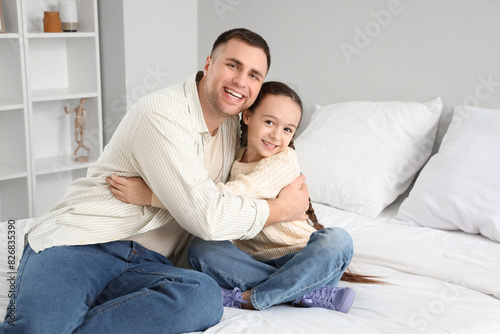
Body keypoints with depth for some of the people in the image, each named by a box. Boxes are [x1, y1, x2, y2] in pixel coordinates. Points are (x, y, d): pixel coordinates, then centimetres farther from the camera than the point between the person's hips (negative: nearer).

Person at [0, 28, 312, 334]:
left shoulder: (232, 124, 14)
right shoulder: (163, 115, -13)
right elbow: (207, 217, -16)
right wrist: (280, 209, -2)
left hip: (145, 262, 8)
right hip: (81, 240, -7)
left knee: (205, 297, -29)